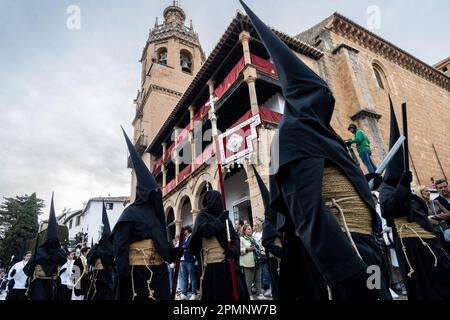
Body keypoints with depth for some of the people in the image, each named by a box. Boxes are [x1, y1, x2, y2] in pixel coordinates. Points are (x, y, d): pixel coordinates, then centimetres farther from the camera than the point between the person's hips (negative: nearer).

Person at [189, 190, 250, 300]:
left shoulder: (224, 217, 17)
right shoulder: (203, 215, 6)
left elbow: (235, 237, 10)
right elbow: (204, 230, -14)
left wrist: (234, 249, -9)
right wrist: (220, 220, -8)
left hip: (229, 261, 4)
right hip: (213, 262, -4)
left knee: (238, 292, 1)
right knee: (214, 293, 1)